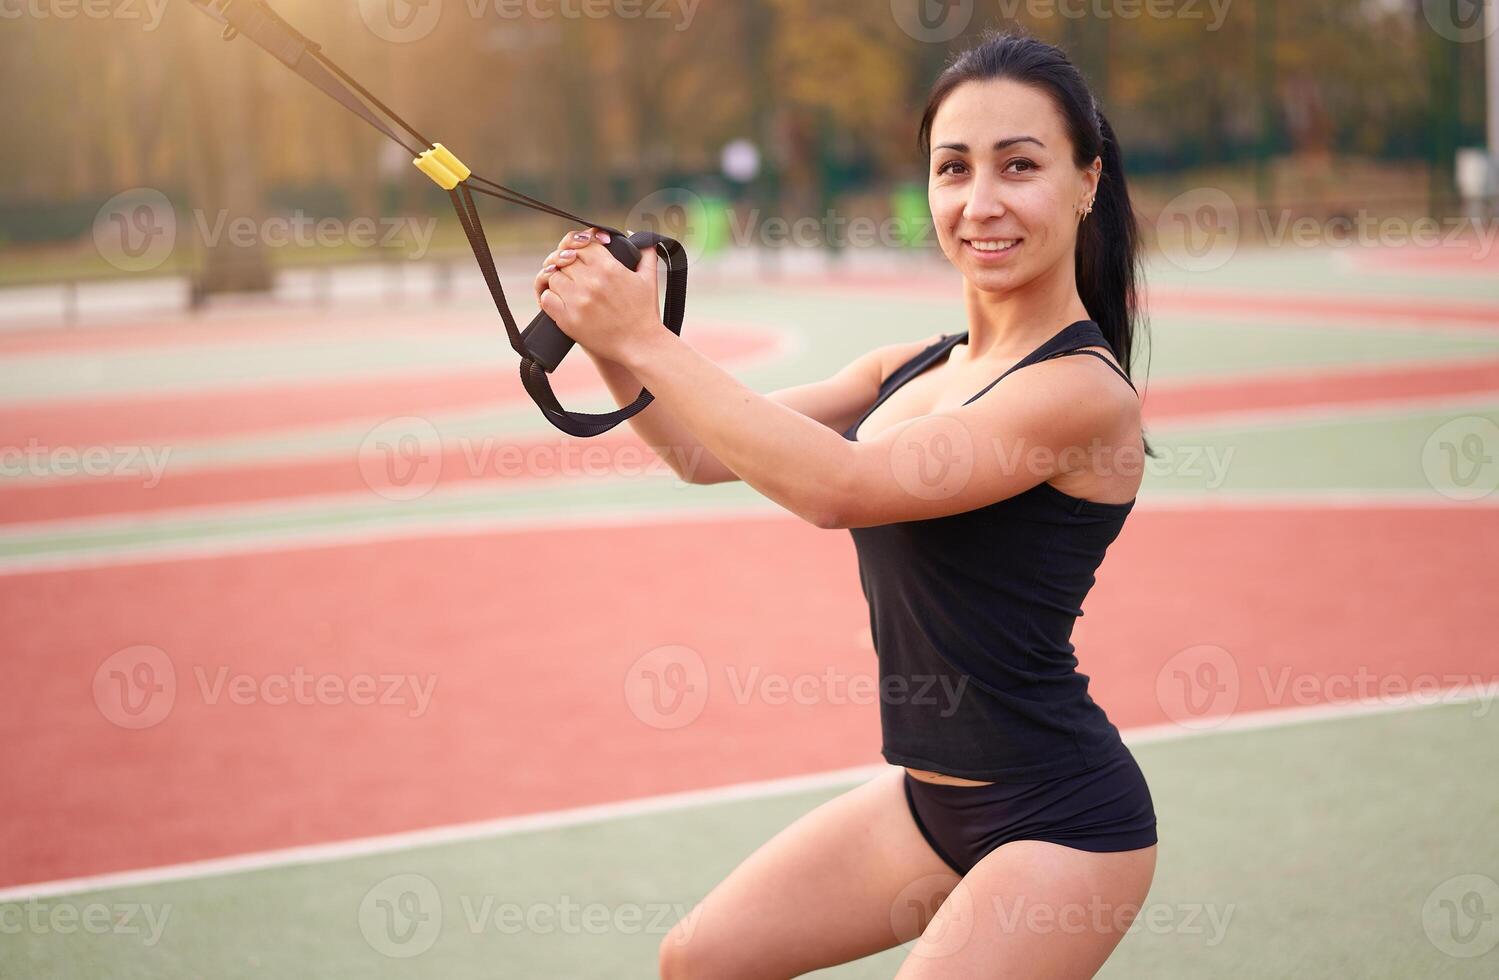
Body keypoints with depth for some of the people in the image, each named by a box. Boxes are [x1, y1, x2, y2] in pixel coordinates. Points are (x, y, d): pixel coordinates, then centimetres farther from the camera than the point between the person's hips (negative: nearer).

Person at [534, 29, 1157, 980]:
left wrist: (646, 338, -24)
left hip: (1058, 822, -8)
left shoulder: (1085, 391, -20)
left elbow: (839, 487, -30)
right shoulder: (913, 370, 7)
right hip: (929, 796, 8)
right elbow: (709, 452, 10)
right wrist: (608, 342, -9)